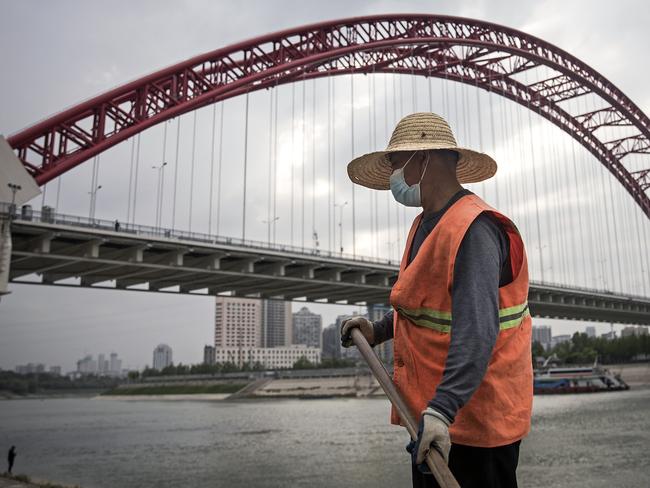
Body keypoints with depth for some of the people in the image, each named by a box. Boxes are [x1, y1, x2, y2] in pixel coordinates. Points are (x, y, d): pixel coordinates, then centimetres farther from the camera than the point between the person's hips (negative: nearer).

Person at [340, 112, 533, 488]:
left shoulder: (473, 229, -21)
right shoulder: (426, 224, 11)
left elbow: (476, 330, -31)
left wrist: (443, 408, -38)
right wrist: (379, 331, 14)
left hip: (473, 413, -9)